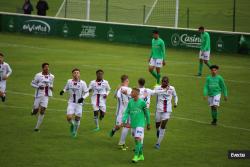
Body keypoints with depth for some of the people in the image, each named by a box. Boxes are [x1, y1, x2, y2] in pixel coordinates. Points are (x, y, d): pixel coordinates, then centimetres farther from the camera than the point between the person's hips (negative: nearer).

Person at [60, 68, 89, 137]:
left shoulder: (82, 83, -9)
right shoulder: (69, 82, -1)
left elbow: (87, 93, -3)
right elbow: (66, 89, 16)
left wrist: (83, 98, -20)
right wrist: (63, 91, -6)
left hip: (79, 103, -1)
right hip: (71, 103, 1)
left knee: (77, 119, 5)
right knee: (69, 118, -12)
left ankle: (75, 131, 30)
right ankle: (72, 125, 23)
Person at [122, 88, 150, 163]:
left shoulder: (142, 102, -9)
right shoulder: (130, 102, 5)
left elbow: (147, 113, 0)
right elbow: (127, 112, 6)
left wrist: (148, 124, 6)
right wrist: (124, 121, -8)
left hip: (140, 124, -5)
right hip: (133, 124, 5)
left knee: (138, 139, -15)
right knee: (137, 140, 11)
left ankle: (136, 156, -13)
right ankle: (141, 155, 23)